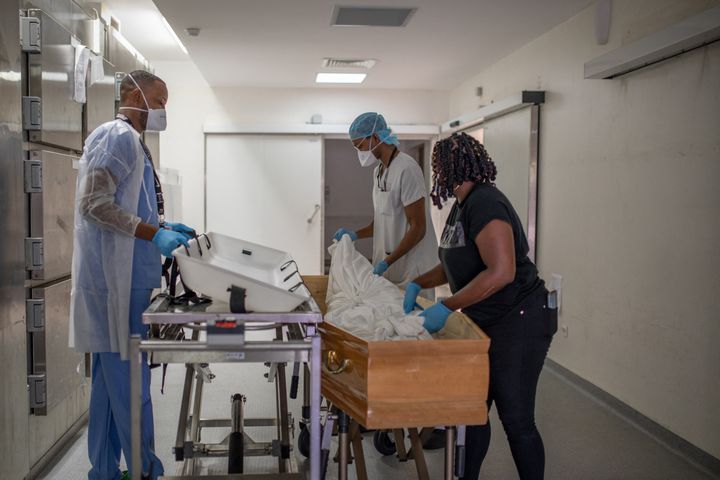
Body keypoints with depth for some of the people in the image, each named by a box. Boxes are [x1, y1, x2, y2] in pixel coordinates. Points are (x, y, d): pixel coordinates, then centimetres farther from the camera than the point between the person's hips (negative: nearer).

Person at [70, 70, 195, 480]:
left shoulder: (131, 141, 19)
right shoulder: (118, 136, -11)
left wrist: (165, 227, 13)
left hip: (126, 277, 10)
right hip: (117, 278, -10)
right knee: (128, 377, -3)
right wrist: (154, 235, -22)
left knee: (112, 376, 13)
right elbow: (95, 204, -20)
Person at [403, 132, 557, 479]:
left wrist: (446, 308, -26)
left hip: (519, 321, -10)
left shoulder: (484, 204, -20)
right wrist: (418, 284, 8)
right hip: (485, 322, 10)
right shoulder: (462, 207, 11)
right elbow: (455, 265, 22)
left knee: (515, 418, -2)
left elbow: (501, 272, -29)